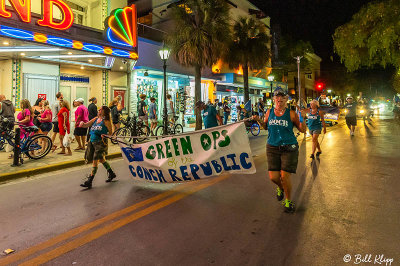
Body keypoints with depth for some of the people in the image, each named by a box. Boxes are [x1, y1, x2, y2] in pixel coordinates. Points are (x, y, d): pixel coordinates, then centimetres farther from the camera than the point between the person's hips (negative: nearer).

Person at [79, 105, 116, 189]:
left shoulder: (106, 121, -6)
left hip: (101, 142, -7)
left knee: (95, 161, -8)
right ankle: (111, 174, 36)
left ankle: (89, 182, -4)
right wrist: (82, 123, -9)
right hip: (92, 142, 7)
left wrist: (105, 135, -25)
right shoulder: (95, 119, 13)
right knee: (101, 159, 17)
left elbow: (111, 132, -6)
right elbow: (86, 125, 13)